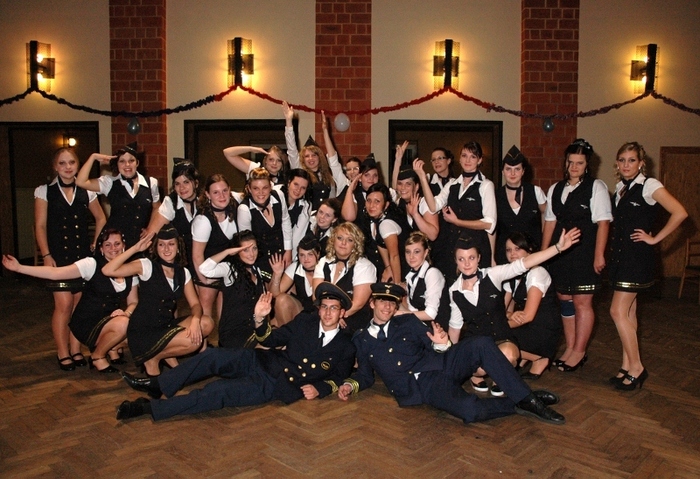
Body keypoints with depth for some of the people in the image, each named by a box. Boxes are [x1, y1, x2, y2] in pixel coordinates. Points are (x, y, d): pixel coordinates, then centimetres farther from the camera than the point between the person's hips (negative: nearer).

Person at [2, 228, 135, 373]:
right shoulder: (92, 264, -12)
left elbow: (133, 302, 6)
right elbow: (55, 273, -19)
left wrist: (126, 312, -17)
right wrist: (19, 268, -27)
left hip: (111, 320, 5)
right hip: (87, 323, -5)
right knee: (122, 324, -32)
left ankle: (112, 348, 9)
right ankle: (97, 356, -2)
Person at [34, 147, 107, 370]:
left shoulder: (86, 192, 5)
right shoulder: (44, 191, 0)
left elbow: (101, 219, 16)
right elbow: (40, 227, -2)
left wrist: (95, 244, 6)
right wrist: (46, 255, -9)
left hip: (83, 255, 3)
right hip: (58, 256, -3)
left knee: (79, 304, 5)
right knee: (64, 305, -8)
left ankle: (76, 351, 16)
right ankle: (63, 354, 5)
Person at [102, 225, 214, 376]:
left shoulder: (183, 273, 6)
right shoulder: (147, 266, -9)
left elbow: (195, 304, 1)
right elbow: (108, 271, -21)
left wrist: (195, 319, -21)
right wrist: (135, 249, -21)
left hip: (166, 326, 6)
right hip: (142, 332, -6)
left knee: (207, 323, -14)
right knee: (193, 342, -23)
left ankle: (169, 354, 5)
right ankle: (153, 359, 1)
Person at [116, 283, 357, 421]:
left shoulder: (345, 349, -4)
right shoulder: (306, 320, 4)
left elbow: (338, 377, 10)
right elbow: (270, 339, 8)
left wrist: (319, 388, -9)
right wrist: (260, 319, -12)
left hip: (277, 386, -4)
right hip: (261, 362, 4)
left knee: (218, 391, -22)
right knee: (213, 356, -18)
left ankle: (150, 407, -18)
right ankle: (157, 385, -2)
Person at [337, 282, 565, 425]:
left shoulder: (408, 321, 14)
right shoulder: (361, 341, 13)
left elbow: (433, 346, 11)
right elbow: (365, 374, 18)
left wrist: (441, 343, -12)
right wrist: (351, 384, -3)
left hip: (442, 364, 3)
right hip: (423, 387, -3)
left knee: (481, 344, -27)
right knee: (469, 410, -34)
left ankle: (526, 397, -19)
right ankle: (516, 405, -9)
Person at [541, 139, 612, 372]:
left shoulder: (596, 187, -2)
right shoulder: (555, 189, 12)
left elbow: (603, 223, -8)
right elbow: (550, 223, 12)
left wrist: (599, 255, -13)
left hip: (584, 252, -5)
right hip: (560, 252, 5)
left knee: (582, 302, -1)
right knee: (565, 300, 10)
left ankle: (579, 352, 11)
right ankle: (569, 349, 21)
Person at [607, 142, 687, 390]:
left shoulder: (649, 185, -11)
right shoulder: (620, 187, 12)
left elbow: (680, 213, -20)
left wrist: (655, 238, -15)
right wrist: (612, 249, 9)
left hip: (637, 256, -8)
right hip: (619, 255, 8)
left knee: (618, 311, -10)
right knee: (628, 312, 11)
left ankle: (636, 367, 2)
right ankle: (627, 366, 18)